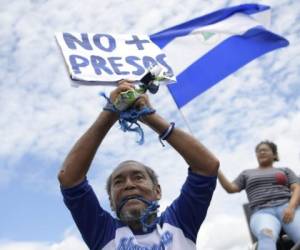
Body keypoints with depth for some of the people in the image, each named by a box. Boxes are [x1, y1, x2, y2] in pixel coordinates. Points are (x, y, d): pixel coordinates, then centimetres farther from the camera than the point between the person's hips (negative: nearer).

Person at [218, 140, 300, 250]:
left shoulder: (285, 171, 27)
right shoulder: (247, 173, 30)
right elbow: (230, 188, 17)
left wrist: (291, 207, -12)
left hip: (288, 210, 1)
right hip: (263, 215, -1)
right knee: (267, 237, -40)